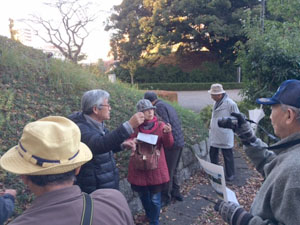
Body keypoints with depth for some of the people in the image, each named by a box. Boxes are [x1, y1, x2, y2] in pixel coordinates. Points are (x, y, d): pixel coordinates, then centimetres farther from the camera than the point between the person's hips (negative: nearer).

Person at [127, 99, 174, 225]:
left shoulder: (160, 125, -5)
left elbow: (168, 145, -10)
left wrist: (167, 133, -30)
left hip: (155, 167, -2)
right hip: (139, 167, 2)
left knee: (155, 198, 4)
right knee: (143, 196, 18)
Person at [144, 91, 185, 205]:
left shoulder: (159, 106, -11)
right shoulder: (167, 105, 16)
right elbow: (178, 122, 17)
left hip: (172, 143, -9)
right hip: (180, 141, 9)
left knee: (167, 171, 3)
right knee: (173, 170, 21)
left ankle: (166, 197, 14)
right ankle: (176, 192, 32)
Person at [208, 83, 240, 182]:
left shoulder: (230, 103, -17)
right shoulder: (216, 103, 7)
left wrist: (227, 125, -8)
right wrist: (211, 125, 10)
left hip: (225, 136, -7)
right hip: (214, 135, 8)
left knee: (227, 156, 7)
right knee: (213, 154, 16)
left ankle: (230, 176, 22)